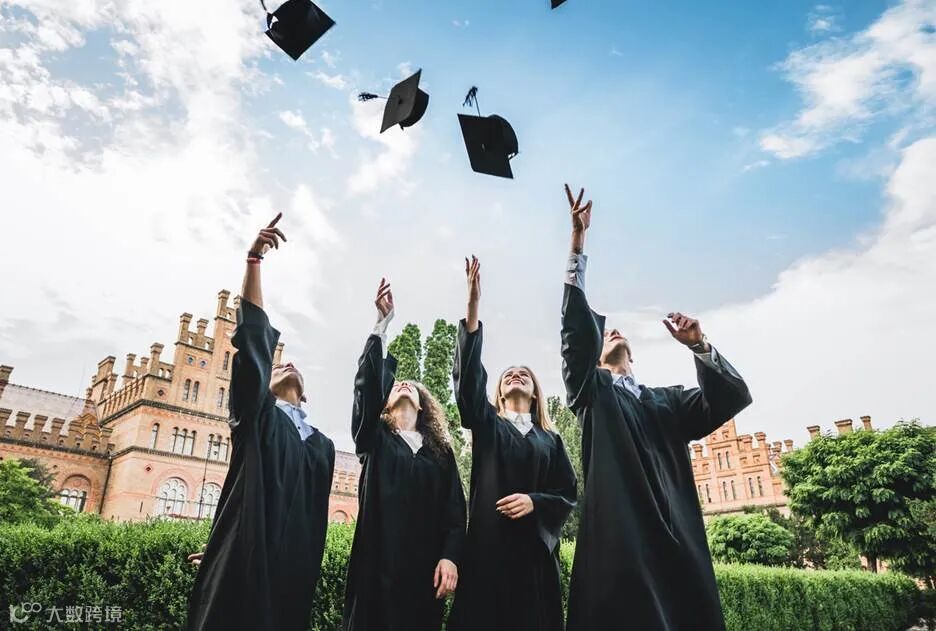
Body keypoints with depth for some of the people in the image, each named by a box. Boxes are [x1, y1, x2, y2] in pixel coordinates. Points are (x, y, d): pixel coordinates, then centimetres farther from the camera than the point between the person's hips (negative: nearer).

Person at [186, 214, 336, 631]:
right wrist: (254, 259, -15)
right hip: (243, 566, -4)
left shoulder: (321, 446, 18)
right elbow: (254, 338, -6)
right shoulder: (256, 417, 6)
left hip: (293, 571, 5)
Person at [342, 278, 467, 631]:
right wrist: (383, 321, -9)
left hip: (423, 566, 2)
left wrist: (450, 556, -9)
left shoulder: (441, 451, 15)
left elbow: (455, 510, 7)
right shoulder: (374, 438, 10)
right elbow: (368, 382, -5)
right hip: (377, 563, -1)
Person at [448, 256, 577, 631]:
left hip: (533, 547, 2)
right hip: (487, 543, -1)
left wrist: (534, 502, -13)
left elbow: (568, 493, 10)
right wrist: (473, 305, -12)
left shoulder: (550, 440, 17)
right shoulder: (486, 424, 12)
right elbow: (468, 375, -3)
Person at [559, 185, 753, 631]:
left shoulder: (667, 402, 23)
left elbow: (733, 396, 11)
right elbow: (577, 326, 2)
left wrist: (698, 346, -3)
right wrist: (578, 240, -2)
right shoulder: (592, 393, 14)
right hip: (616, 539, -3)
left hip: (677, 540, 3)